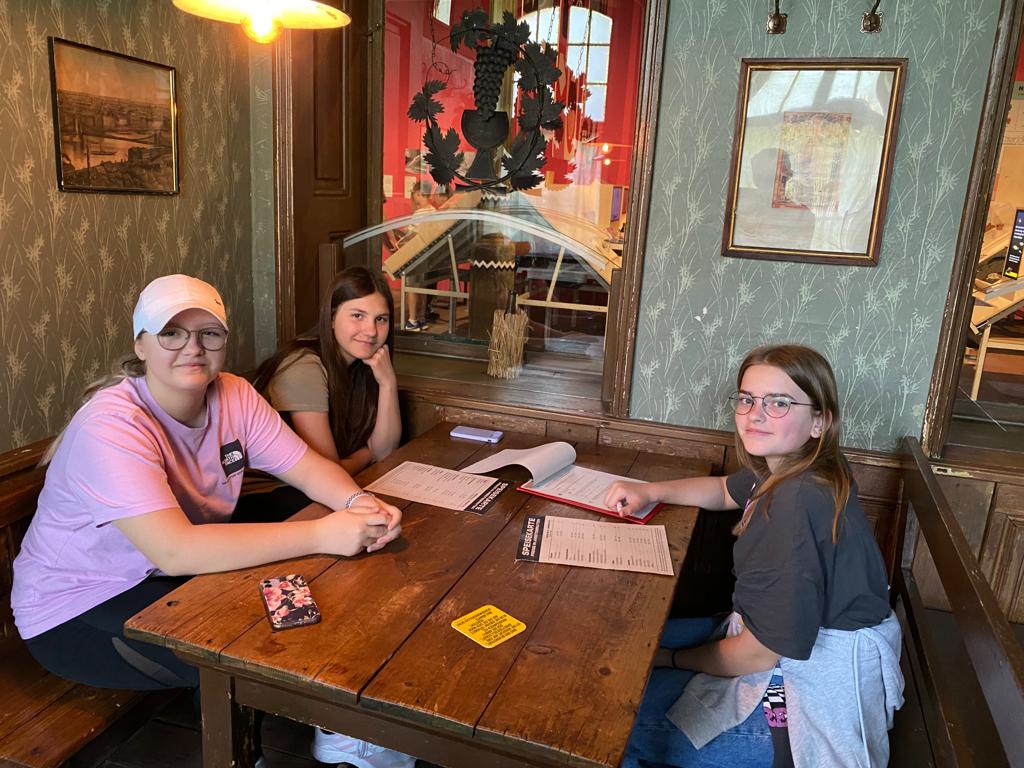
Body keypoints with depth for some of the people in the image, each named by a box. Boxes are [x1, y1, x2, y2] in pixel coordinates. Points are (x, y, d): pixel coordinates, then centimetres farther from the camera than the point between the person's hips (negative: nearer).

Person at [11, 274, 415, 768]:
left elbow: (307, 465, -9)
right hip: (80, 610, -6)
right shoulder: (111, 427, -30)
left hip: (175, 575, 7)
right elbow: (176, 551, -40)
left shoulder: (234, 396, -9)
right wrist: (321, 535, -43)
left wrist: (357, 503, -32)